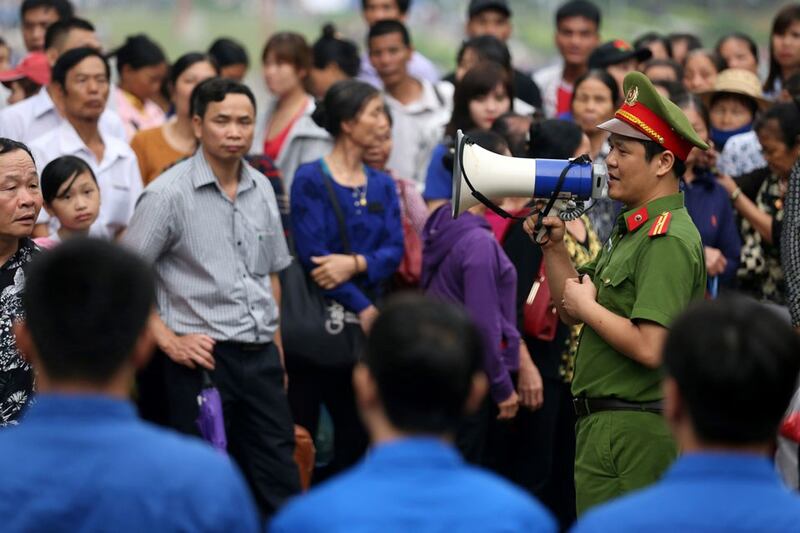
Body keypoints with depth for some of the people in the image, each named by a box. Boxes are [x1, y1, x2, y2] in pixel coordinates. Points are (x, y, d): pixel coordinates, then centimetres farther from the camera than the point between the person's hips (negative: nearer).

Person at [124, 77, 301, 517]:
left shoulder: (261, 189, 9)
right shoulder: (169, 193, -9)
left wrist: (277, 349, 16)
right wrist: (169, 341, -12)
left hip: (261, 357, 5)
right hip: (202, 357, -5)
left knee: (280, 487, 7)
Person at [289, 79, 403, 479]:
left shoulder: (382, 185, 12)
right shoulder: (310, 179, -6)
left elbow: (394, 250, 1)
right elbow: (311, 254, -13)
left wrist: (356, 263, -19)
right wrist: (363, 308, -13)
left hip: (367, 323, 6)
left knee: (356, 434, 8)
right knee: (301, 432, -3)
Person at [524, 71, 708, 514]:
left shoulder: (668, 239, -17)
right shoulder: (631, 229, 18)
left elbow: (650, 349, -27)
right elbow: (572, 310, 19)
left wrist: (588, 307, -13)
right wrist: (553, 247, 6)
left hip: (631, 433, -11)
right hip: (602, 423, 11)